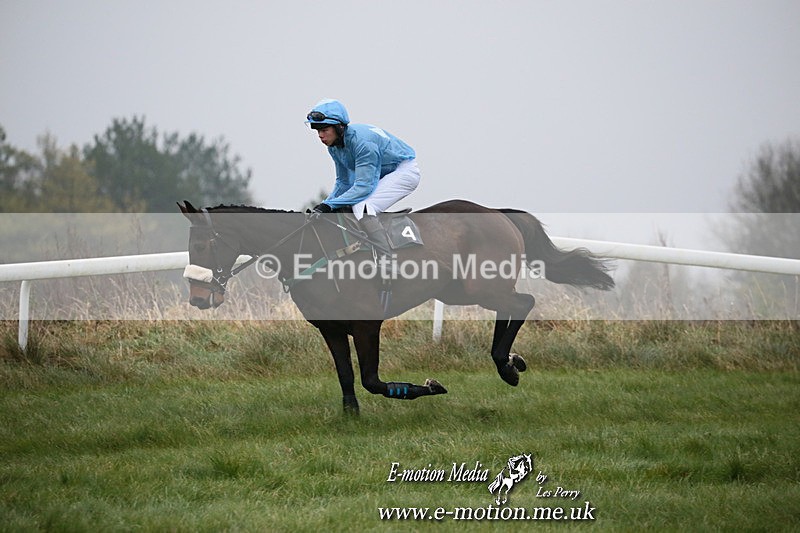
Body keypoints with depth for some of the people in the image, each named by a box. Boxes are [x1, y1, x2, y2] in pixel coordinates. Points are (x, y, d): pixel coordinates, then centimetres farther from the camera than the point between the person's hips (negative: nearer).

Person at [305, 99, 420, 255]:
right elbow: (343, 182, 6)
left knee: (361, 207, -27)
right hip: (382, 175, 10)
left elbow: (364, 186, -33)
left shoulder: (361, 141, -31)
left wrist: (329, 205, -35)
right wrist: (323, 205, -10)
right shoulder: (334, 145, -3)